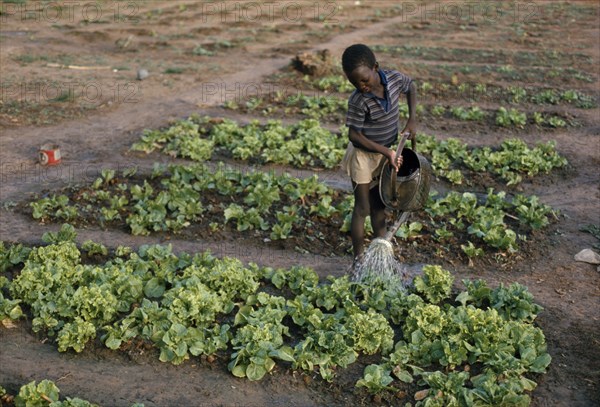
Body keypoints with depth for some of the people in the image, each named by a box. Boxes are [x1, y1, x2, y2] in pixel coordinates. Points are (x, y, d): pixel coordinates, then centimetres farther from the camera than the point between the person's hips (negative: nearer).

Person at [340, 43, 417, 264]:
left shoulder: (395, 79, -16)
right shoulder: (358, 101, -28)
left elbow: (411, 87, 7)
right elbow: (354, 135, -20)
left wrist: (412, 119, -4)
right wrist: (387, 152, -23)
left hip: (387, 153, 5)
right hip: (364, 155, -5)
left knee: (379, 205, 17)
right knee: (362, 208, 2)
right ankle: (359, 259, 12)